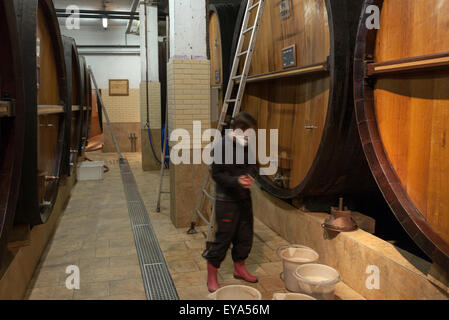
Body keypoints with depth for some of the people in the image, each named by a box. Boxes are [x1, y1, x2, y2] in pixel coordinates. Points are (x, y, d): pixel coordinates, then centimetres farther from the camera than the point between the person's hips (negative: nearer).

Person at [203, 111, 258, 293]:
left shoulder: (246, 147, 5)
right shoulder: (222, 147, -18)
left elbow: (253, 166, 14)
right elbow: (216, 174, -17)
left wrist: (250, 175, -8)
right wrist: (236, 181, -30)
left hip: (244, 198, 8)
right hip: (226, 201, -8)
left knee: (245, 236, 17)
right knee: (223, 238, 0)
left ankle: (239, 269, 39)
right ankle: (212, 278, 18)